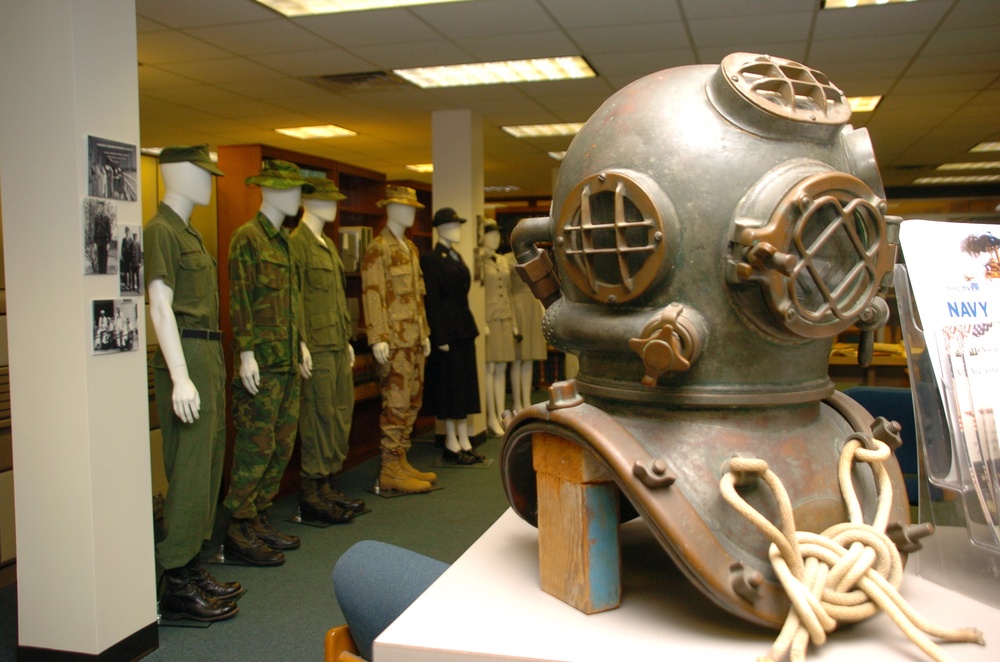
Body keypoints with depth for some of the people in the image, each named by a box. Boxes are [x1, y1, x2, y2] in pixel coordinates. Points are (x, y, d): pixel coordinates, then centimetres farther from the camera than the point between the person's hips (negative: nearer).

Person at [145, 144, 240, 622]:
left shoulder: (188, 232, 20)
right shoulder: (161, 230, -9)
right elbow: (160, 306, -17)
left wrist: (212, 364, 18)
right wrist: (180, 376, -23)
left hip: (208, 356, 10)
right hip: (186, 356, -10)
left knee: (207, 466, 13)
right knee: (189, 471, -7)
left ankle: (194, 569, 22)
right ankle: (177, 586, 0)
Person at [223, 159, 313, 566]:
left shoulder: (284, 239, 18)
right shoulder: (248, 237, -8)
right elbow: (240, 299, -14)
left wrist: (302, 342, 16)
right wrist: (246, 353, -18)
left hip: (289, 361, 9)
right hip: (263, 361, -9)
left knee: (283, 444, 11)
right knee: (256, 445, -4)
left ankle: (260, 520, 22)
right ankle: (239, 532, 5)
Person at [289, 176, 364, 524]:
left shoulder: (328, 244, 19)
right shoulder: (296, 243, -10)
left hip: (338, 345, 9)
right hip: (317, 347, -9)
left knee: (341, 415, 12)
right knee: (319, 418, -4)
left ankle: (328, 485, 22)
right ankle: (311, 496, 6)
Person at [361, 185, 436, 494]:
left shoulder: (410, 247, 18)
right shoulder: (377, 248, -8)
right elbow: (372, 294, -15)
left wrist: (424, 333, 19)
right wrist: (378, 338, -21)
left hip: (414, 339, 9)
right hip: (394, 340, -9)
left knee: (412, 401, 11)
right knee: (396, 403, -7)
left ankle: (402, 462, 19)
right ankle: (390, 471, 0)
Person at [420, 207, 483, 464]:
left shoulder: (456, 256, 16)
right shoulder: (431, 259, -10)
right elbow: (431, 300, -15)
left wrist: (471, 327, 12)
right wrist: (440, 337, -18)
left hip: (464, 328, 9)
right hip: (447, 329, -9)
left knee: (465, 385, 11)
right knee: (449, 386, -1)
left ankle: (464, 440, 18)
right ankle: (451, 444, 8)